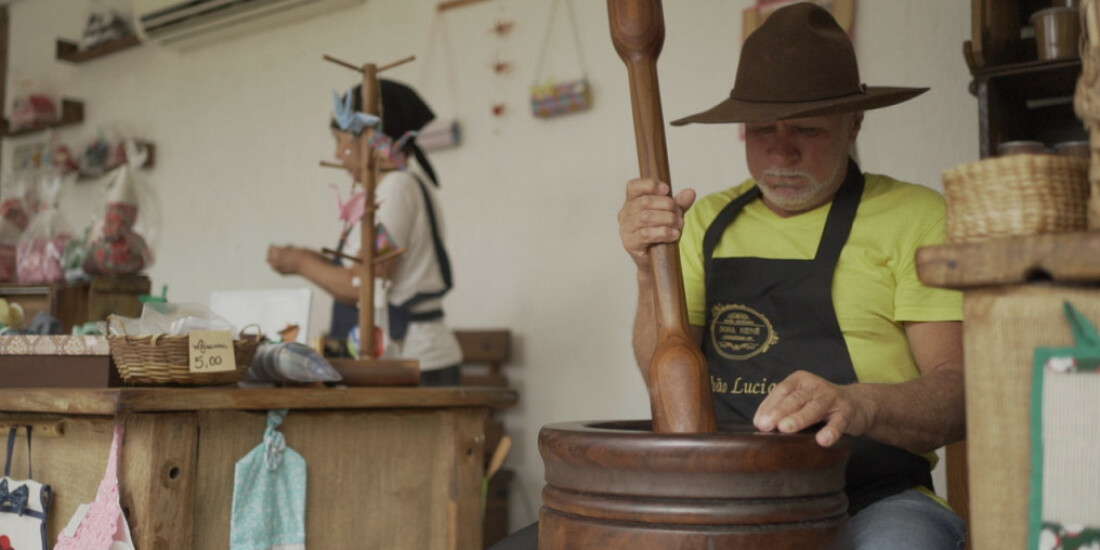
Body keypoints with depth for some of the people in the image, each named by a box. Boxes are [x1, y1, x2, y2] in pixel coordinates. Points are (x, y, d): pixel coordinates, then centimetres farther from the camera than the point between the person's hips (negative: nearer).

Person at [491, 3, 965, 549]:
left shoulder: (914, 217, 3)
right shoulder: (709, 220, 13)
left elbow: (960, 391, -6)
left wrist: (858, 404, -27)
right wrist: (652, 277, -12)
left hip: (871, 500, -3)